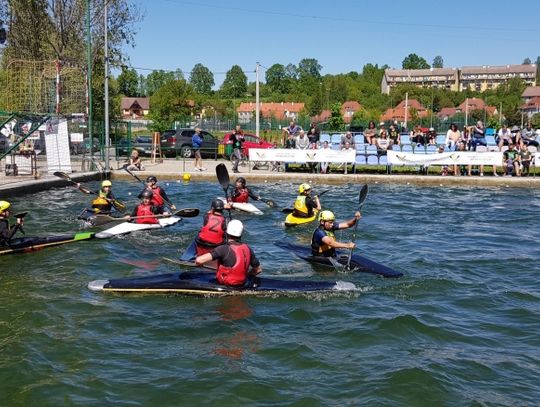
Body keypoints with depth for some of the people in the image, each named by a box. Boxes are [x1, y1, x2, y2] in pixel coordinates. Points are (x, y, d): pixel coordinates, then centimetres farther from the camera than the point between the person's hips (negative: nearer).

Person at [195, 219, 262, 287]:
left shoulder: (224, 249, -23)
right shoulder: (248, 249, -7)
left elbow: (199, 260, -29)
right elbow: (258, 269, 6)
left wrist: (198, 262, -5)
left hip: (225, 284, -6)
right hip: (242, 284, 6)